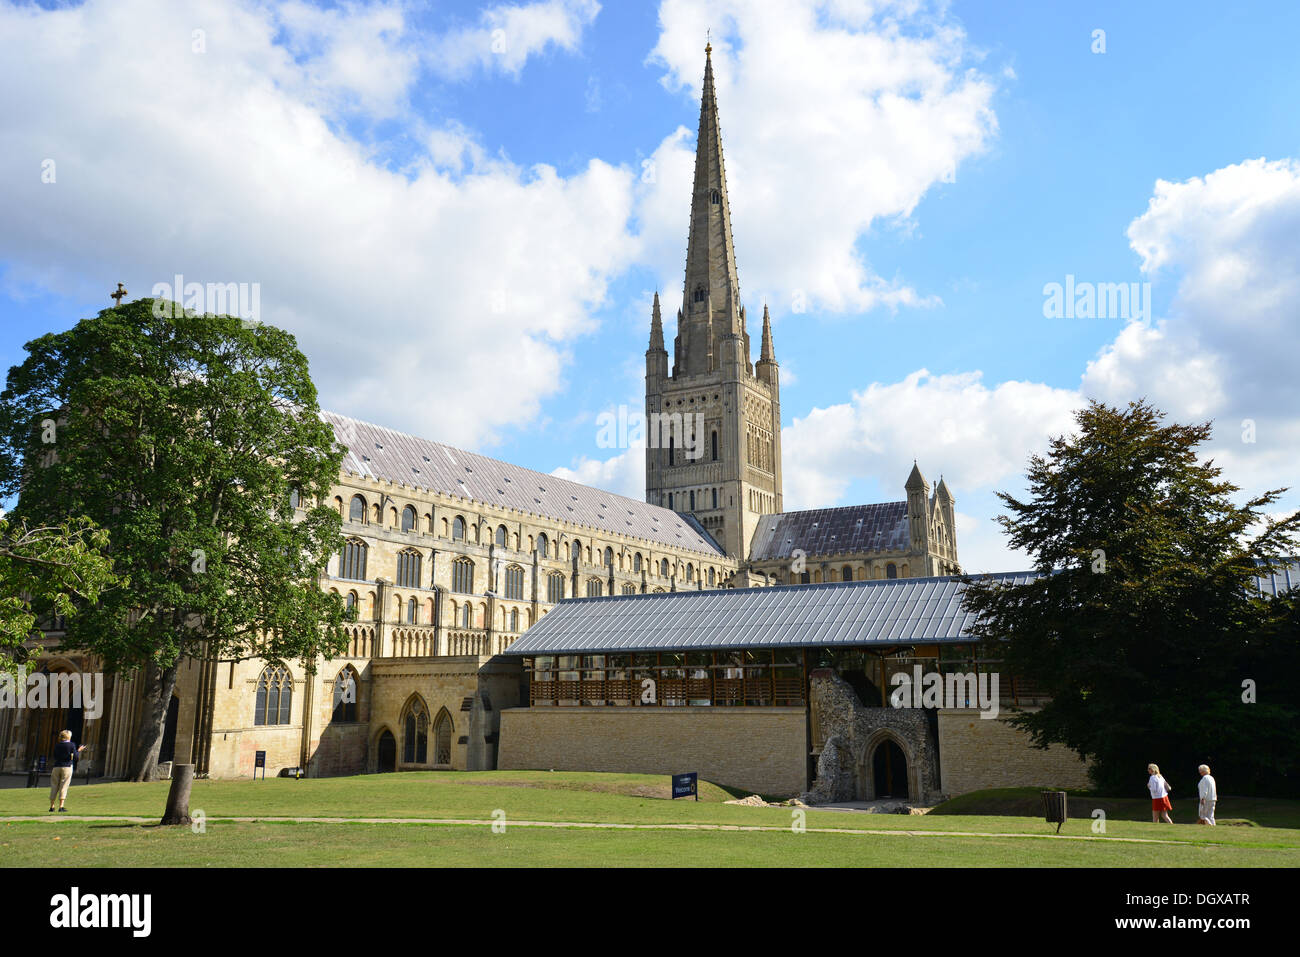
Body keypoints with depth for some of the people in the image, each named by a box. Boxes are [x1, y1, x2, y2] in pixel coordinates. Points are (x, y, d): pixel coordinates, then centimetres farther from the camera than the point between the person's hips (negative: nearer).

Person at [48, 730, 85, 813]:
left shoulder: (57, 745, 7)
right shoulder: (72, 745, -3)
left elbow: (55, 757, 14)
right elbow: (75, 757, -4)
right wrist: (79, 751, 11)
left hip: (57, 767, 3)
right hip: (67, 767, -3)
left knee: (54, 787, 10)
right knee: (64, 787, -3)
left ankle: (52, 806, 12)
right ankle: (61, 806, -8)